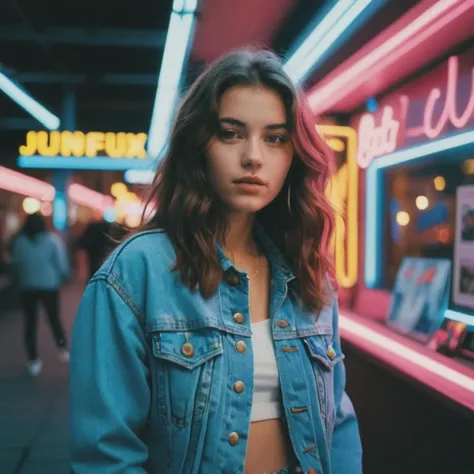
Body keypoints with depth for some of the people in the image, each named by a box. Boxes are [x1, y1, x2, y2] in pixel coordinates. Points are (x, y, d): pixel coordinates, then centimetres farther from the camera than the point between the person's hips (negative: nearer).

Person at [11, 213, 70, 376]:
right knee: (54, 317, 16)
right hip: (49, 285, -1)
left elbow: (15, 265, 1)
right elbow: (61, 263, -5)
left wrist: (18, 282, 15)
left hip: (27, 287, 1)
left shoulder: (18, 242, -2)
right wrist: (62, 277, 12)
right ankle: (62, 349, 12)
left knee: (30, 321, 5)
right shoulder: (52, 240, -6)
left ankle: (33, 361, 4)